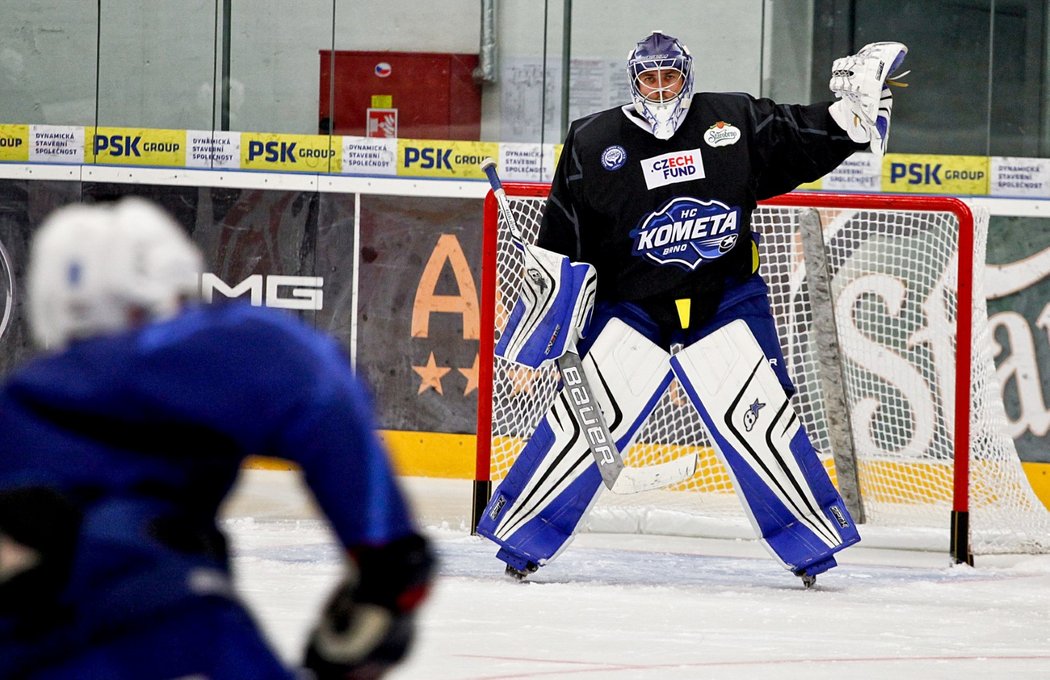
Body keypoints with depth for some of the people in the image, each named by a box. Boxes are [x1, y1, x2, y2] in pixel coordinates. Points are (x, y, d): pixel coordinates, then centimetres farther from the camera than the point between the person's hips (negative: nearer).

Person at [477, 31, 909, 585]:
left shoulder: (736, 122, 1)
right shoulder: (593, 143, -2)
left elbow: (803, 143, 10)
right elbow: (562, 238, 1)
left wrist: (854, 108, -3)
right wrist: (545, 294, -4)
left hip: (725, 304, 1)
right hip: (629, 307, -1)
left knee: (758, 422, -4)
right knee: (582, 424, -7)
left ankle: (813, 540, 9)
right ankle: (521, 537, 3)